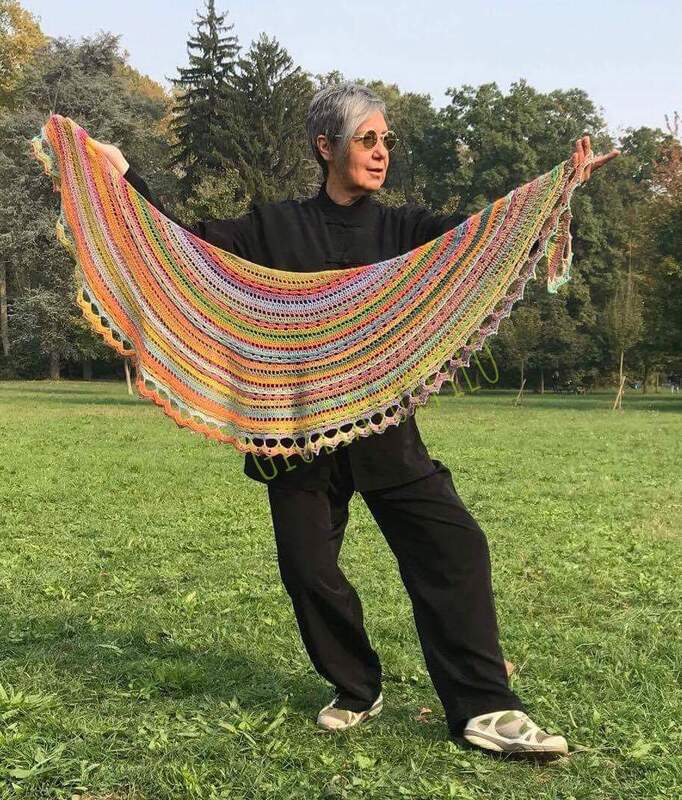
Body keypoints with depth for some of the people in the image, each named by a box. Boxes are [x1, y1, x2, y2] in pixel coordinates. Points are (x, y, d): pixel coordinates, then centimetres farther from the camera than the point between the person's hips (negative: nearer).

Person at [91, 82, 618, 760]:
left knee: (454, 547, -11)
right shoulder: (274, 228, 8)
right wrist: (124, 176, 0)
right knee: (308, 567, 1)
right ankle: (356, 691, 25)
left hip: (384, 430, 1)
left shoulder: (404, 229, 9)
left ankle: (484, 710, -3)